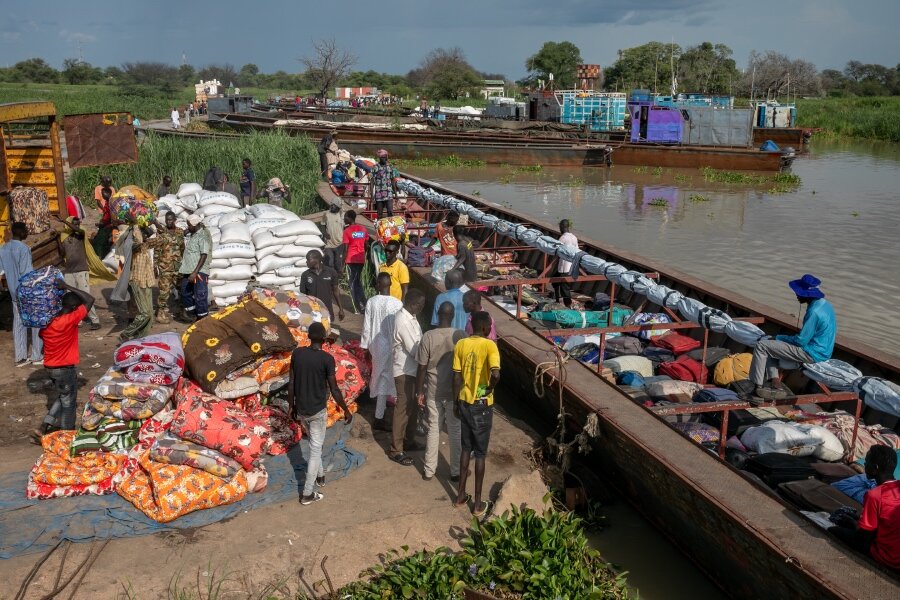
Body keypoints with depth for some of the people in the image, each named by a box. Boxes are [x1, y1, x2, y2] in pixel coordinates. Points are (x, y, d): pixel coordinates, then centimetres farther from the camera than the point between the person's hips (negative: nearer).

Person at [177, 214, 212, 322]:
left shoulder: (203, 235, -15)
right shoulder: (193, 234, 14)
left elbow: (204, 255, -21)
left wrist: (195, 272, -25)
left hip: (199, 272, -10)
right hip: (188, 271, 10)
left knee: (200, 296, -5)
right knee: (186, 293, 18)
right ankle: (191, 314, 31)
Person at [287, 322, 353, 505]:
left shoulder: (297, 353, -5)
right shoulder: (327, 359, -18)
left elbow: (291, 383, 1)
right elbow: (334, 389, -14)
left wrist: (292, 406, 14)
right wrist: (346, 410, -3)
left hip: (301, 409, 5)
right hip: (318, 410, -5)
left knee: (314, 444, 26)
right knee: (316, 449, 6)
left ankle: (319, 475, 43)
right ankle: (307, 493, 9)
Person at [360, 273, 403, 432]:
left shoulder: (371, 302, -7)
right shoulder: (397, 304, -17)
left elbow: (366, 327, -1)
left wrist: (365, 346, 10)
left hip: (375, 345, 4)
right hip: (390, 346, -4)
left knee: (380, 376, 22)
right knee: (384, 380, 5)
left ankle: (382, 403, 41)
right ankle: (379, 419, 10)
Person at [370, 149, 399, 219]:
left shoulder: (390, 167, 8)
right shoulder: (375, 168, -1)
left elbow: (393, 180, 13)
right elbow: (372, 181, -2)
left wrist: (395, 192, 10)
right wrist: (372, 193, -8)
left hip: (389, 193, 1)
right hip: (379, 193, -1)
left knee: (390, 211, -9)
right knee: (379, 213, 6)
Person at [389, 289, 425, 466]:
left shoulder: (409, 316, 5)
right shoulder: (403, 322, -26)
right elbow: (414, 350, -23)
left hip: (412, 368, 10)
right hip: (405, 371, -10)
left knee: (413, 407, 20)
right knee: (403, 410, -1)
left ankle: (409, 442, 35)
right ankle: (396, 451, 9)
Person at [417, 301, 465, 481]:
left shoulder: (428, 337, -12)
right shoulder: (460, 336, -12)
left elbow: (422, 368, -8)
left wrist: (419, 391, 3)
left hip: (433, 391, 1)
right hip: (454, 392, -1)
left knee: (433, 429, 14)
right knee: (455, 431, 12)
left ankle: (429, 470, 22)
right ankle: (456, 471, 21)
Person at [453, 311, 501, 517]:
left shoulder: (460, 344, -1)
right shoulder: (489, 345, -16)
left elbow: (456, 377, 1)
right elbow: (496, 374, -30)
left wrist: (456, 402, 11)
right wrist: (490, 389, -10)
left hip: (465, 403, 5)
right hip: (482, 405, -5)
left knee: (466, 449, 19)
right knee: (480, 453, 6)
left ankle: (461, 495, 27)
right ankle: (478, 503, 15)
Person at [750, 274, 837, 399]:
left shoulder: (814, 312, -25)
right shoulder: (825, 304, 5)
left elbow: (801, 341, -22)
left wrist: (779, 338, -6)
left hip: (812, 354, -10)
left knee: (762, 345, -9)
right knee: (770, 346, 16)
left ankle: (758, 387, -2)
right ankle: (775, 384, 7)